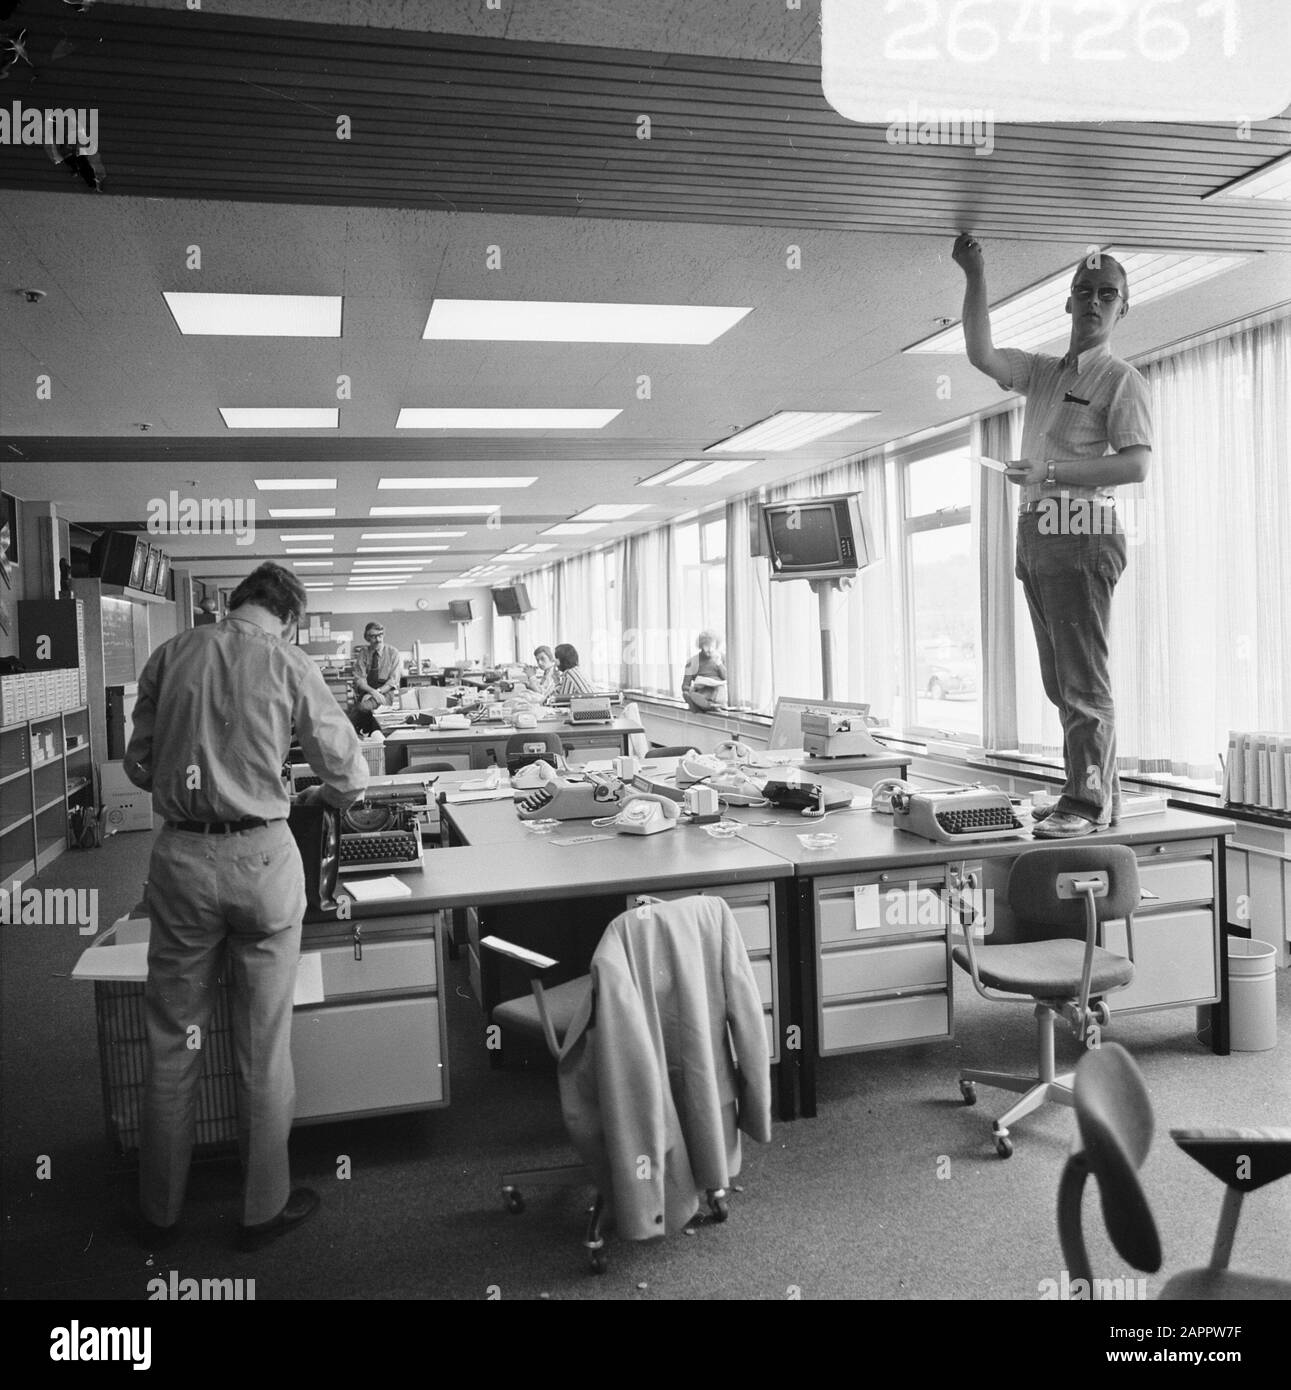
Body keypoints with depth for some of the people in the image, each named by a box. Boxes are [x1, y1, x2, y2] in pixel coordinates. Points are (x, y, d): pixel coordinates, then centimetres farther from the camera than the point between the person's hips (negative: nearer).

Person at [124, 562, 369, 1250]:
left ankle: (159, 1211, 30)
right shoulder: (290, 665, -4)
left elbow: (138, 766, 9)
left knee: (172, 1039, 15)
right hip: (261, 857, -3)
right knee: (263, 1043, 10)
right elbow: (349, 778, 0)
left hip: (179, 857, 3)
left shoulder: (170, 654, 3)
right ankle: (264, 1207, 25)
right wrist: (318, 796, 21)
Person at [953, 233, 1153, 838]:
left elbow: (1136, 465, -11)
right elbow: (982, 355, 6)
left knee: (1083, 679, -9)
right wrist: (975, 277, 1)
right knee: (1061, 681, 10)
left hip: (1083, 533, -7)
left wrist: (1052, 472, -18)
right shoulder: (1041, 371, 20)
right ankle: (1102, 793, 19)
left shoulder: (1121, 380, 0)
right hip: (1035, 535, 7)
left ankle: (1085, 803, -5)